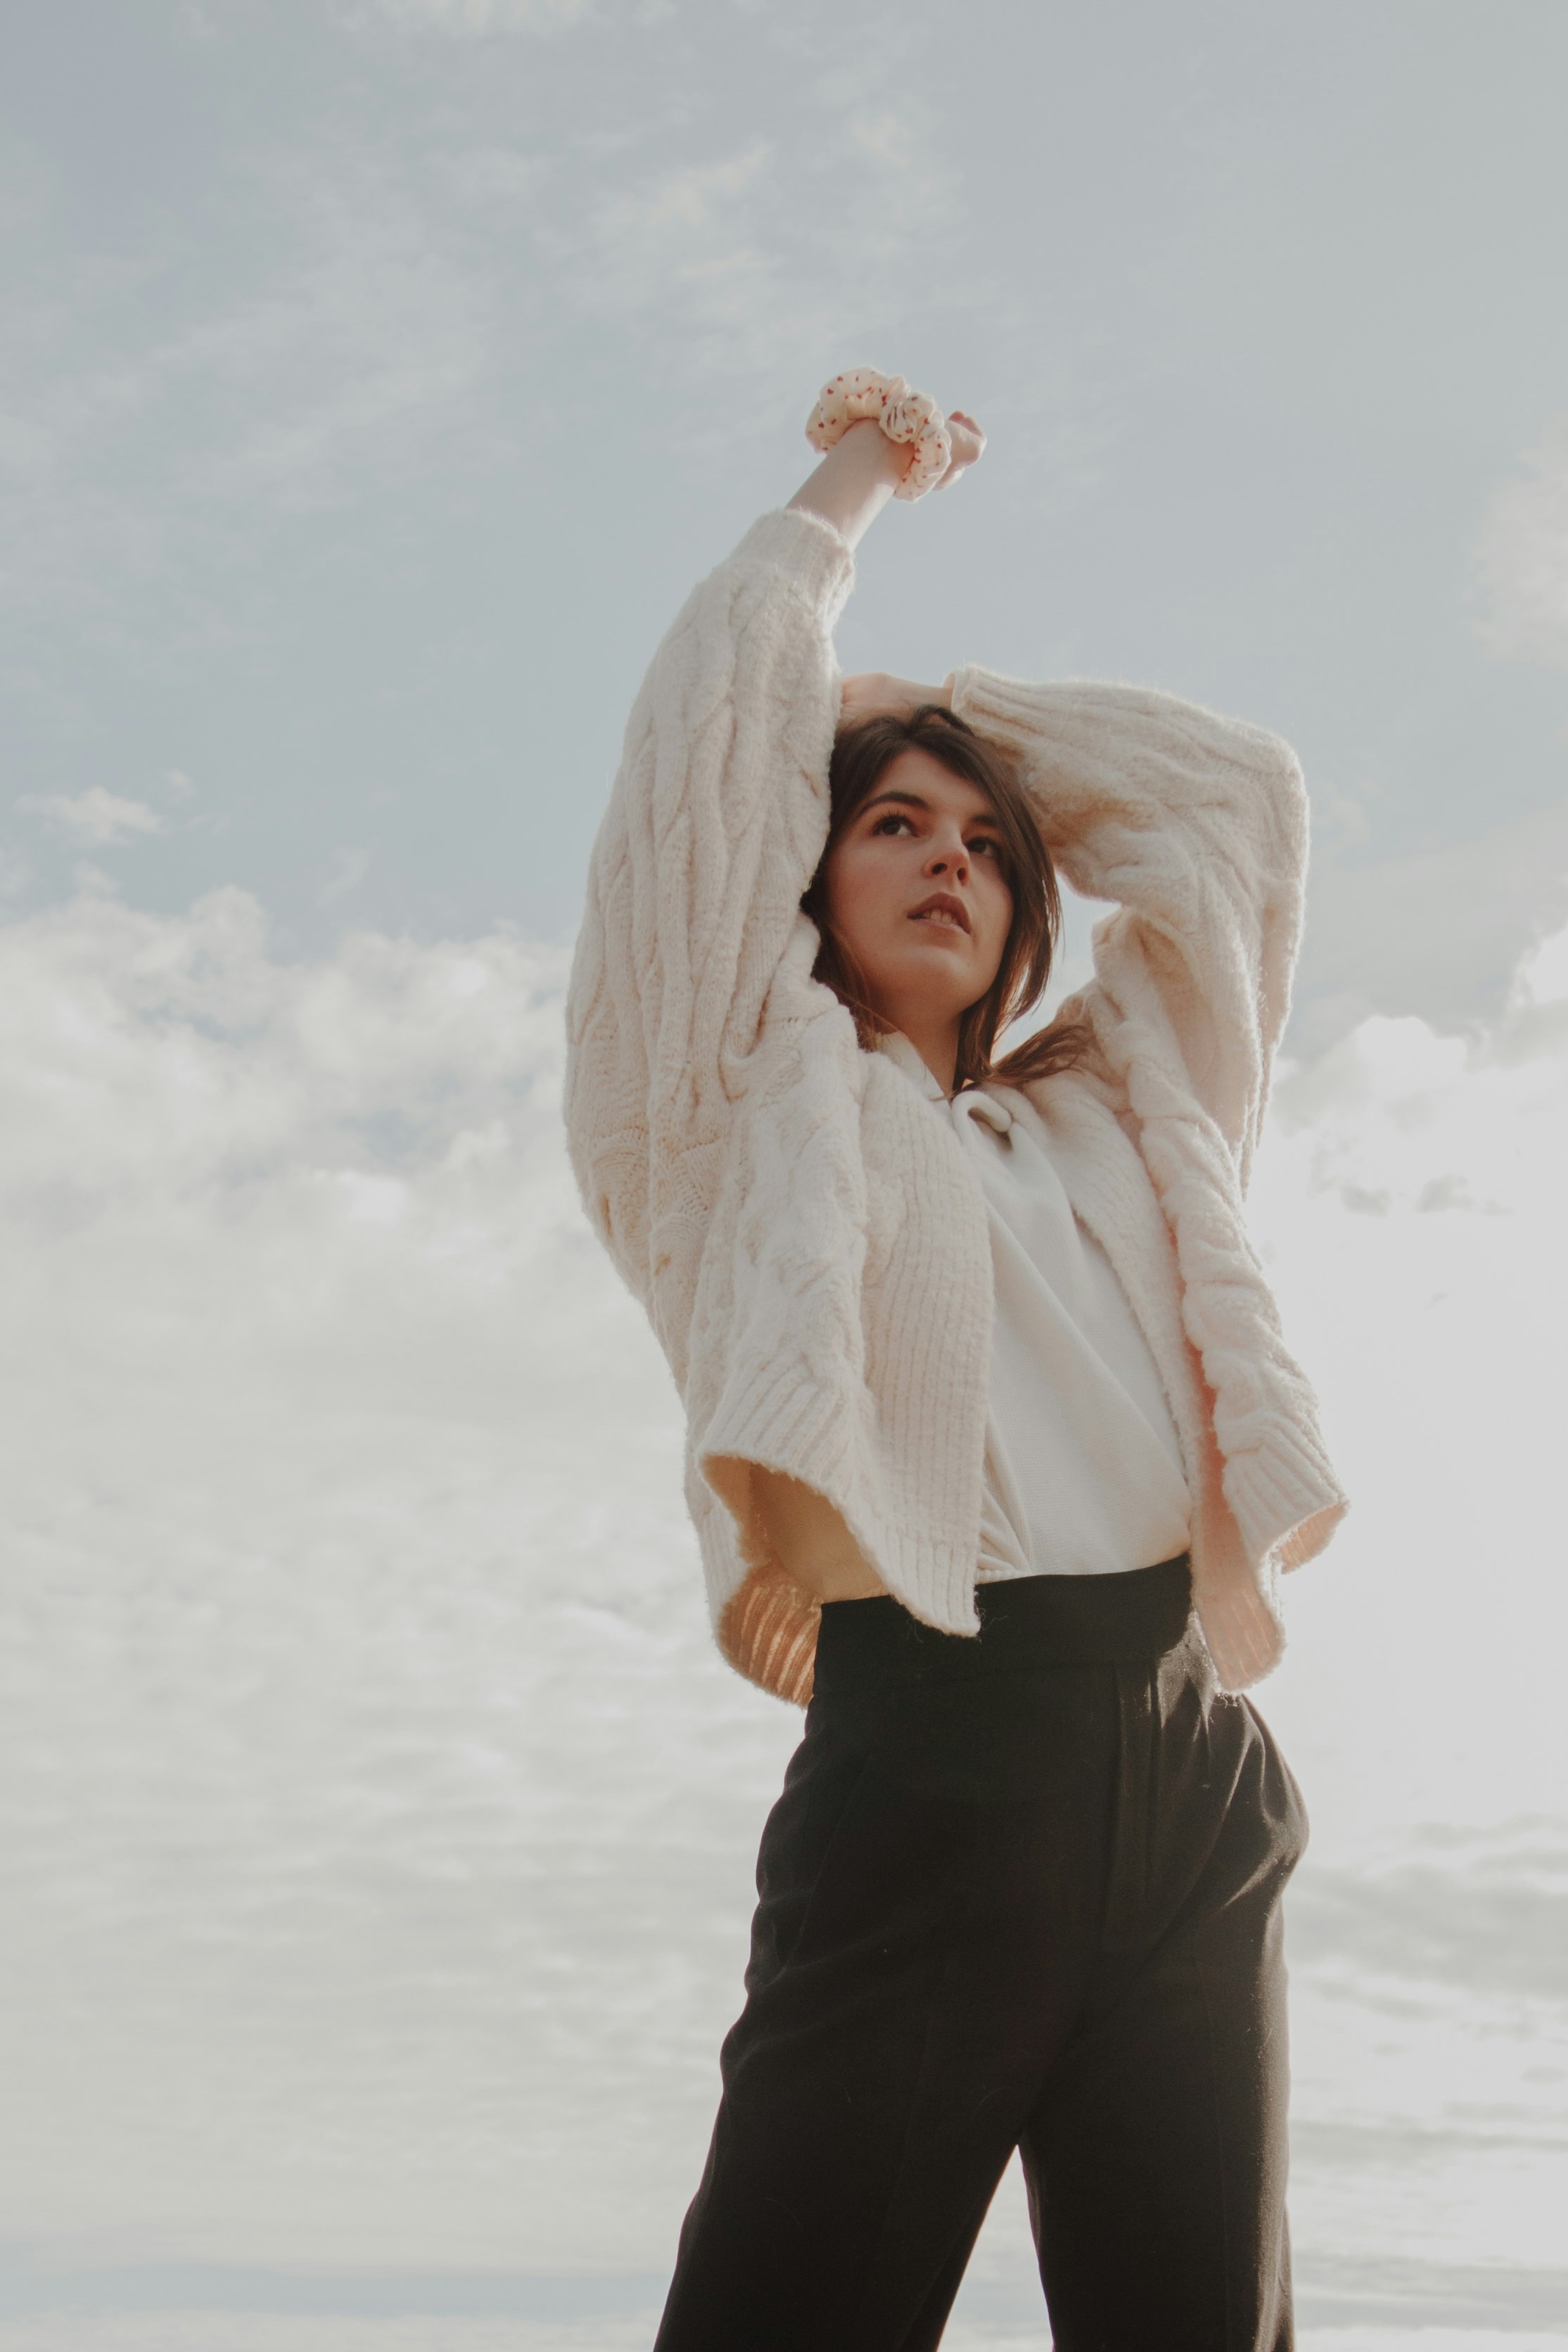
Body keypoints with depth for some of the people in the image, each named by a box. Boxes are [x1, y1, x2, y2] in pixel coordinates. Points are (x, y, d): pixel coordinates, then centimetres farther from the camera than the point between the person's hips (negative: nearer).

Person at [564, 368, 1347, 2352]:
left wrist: (958, 704, 34)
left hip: (1188, 1777, 5)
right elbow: (715, 722, 9)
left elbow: (1234, 789, 32)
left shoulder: (1098, 1115, 26)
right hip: (929, 1758, -4)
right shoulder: (752, 1095, 13)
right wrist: (849, 488, 24)